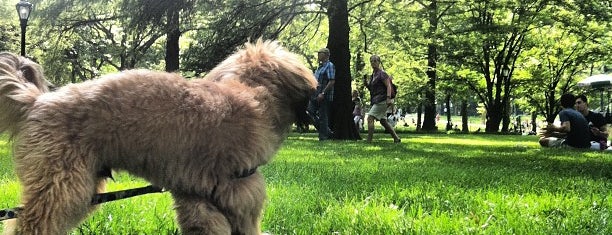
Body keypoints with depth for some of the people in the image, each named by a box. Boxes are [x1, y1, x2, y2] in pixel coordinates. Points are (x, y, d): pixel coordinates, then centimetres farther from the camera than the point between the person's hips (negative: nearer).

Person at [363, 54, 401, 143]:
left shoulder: (382, 74, -8)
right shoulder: (372, 75, 18)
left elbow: (388, 86, -15)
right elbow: (371, 89, 24)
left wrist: (388, 98, -26)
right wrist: (366, 83, 5)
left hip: (381, 100, -9)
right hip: (376, 101, 9)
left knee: (370, 118, -17)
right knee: (383, 121, 12)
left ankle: (369, 139, -18)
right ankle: (396, 138, 21)